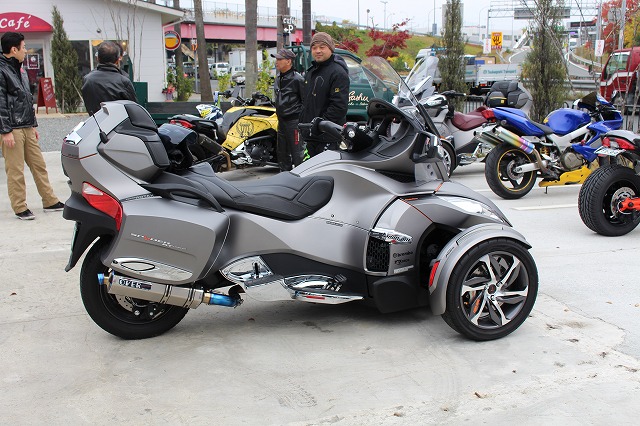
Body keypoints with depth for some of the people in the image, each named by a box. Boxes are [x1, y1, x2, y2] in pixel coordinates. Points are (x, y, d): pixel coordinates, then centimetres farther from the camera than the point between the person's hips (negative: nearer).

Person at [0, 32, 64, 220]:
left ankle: (50, 201, 18)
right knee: (15, 171, -2)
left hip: (27, 128, 9)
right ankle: (20, 208, 6)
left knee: (39, 165, 10)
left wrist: (33, 125, 22)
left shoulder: (19, 69, 18)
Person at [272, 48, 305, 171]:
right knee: (282, 152, 16)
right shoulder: (278, 79, 14)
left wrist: (302, 118, -15)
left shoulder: (297, 79, -13)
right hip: (281, 120, 9)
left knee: (297, 152, -7)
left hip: (294, 120, -9)